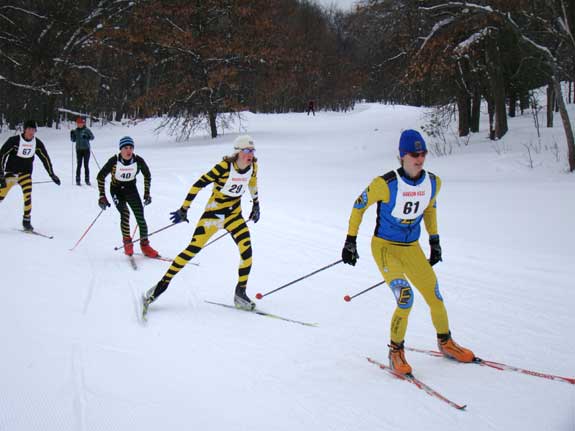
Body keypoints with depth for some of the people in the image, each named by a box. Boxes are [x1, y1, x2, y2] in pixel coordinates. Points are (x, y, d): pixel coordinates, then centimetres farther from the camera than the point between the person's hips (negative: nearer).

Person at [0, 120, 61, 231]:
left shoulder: (37, 143, -4)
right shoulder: (14, 140, -15)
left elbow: (45, 158, 7)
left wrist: (52, 174, 8)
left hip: (25, 173, 2)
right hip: (11, 172, -2)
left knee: (28, 195, -16)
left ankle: (26, 221, -5)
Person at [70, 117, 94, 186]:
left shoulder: (87, 130, -2)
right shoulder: (75, 131, 8)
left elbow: (92, 137, -7)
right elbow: (73, 140, 12)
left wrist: (87, 137, -24)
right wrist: (72, 135, -5)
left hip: (86, 149, -2)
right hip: (79, 149, 2)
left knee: (86, 165, -1)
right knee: (79, 165, -1)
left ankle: (87, 180, 4)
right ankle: (77, 180, 2)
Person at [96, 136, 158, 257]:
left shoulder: (138, 161, -18)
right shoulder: (114, 161, -23)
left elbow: (147, 175, 2)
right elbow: (101, 176, -11)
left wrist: (147, 193, 1)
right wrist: (102, 196, -12)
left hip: (131, 189, 2)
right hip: (116, 189, -2)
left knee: (140, 216, -7)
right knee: (125, 214, -22)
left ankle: (145, 245, 5)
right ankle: (127, 241, -5)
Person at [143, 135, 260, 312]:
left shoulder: (253, 165, -5)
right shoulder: (224, 166, -22)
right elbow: (199, 184, -18)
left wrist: (256, 204, 23)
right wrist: (184, 209, -17)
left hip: (234, 214, 4)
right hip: (213, 213, -4)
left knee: (247, 250, -15)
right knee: (192, 249, -8)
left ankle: (240, 293, -2)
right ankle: (162, 285, 2)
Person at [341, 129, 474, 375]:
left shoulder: (433, 183, -6)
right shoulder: (386, 184, -22)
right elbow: (359, 206, -8)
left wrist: (434, 241, 17)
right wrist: (350, 241, -7)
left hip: (412, 248, 5)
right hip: (385, 247, -5)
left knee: (435, 298, 9)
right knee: (405, 299, -21)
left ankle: (445, 342, 35)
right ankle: (396, 351, 1)